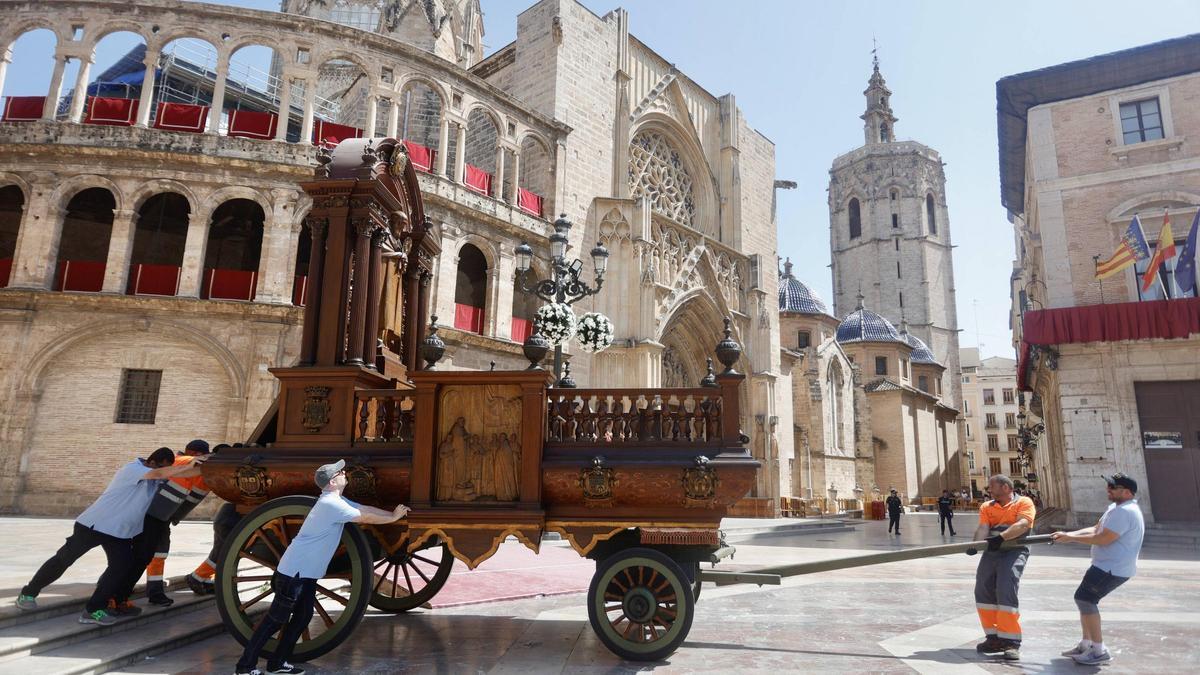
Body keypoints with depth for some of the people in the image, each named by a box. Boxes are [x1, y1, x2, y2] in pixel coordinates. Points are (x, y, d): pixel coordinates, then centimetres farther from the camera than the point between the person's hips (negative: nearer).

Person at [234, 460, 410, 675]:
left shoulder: (337, 500, 8)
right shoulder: (331, 504, -22)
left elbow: (365, 509, 13)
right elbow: (365, 518, -18)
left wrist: (392, 513, 5)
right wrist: (394, 518, -7)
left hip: (307, 573, 10)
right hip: (294, 571, -10)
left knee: (303, 617, 12)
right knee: (276, 619, -2)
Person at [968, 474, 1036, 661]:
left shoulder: (1024, 503, 0)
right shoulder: (986, 507, 16)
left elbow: (1022, 524, -17)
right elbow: (983, 527, 0)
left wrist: (1001, 537, -33)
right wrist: (976, 544, -21)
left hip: (1014, 550, -6)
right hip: (991, 551, 6)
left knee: (1006, 593, -16)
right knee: (983, 592, 3)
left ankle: (1011, 641, -6)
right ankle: (994, 637, 16)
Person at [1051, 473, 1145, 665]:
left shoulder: (1124, 512, -22)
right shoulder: (1117, 508, 14)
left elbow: (1102, 538, -24)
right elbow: (1095, 529, 14)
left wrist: (1070, 538, -15)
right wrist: (1067, 534, 1)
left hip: (1112, 568, -11)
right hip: (1109, 565, 11)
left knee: (1084, 599, -11)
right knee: (1085, 599, 15)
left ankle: (1099, 650, -5)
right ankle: (1086, 644, 23)